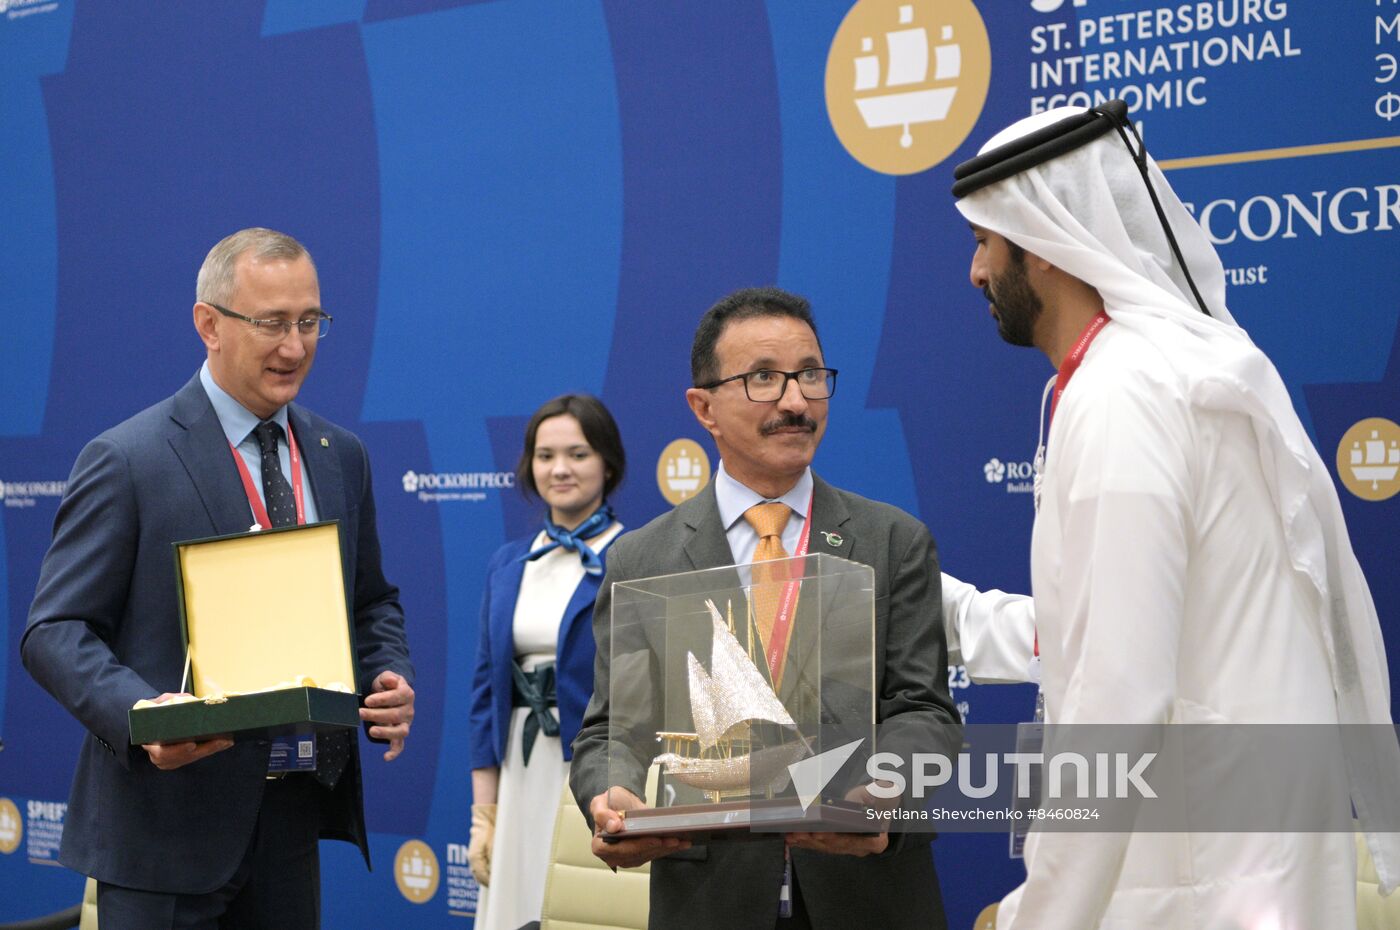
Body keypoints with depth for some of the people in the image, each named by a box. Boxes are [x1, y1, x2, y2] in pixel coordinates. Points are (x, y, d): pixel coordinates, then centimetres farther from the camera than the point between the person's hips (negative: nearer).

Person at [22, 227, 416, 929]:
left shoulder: (341, 457, 10)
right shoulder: (125, 460, -9)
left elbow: (371, 602, 19)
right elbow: (55, 630, -10)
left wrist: (392, 681, -2)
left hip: (292, 820, 6)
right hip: (164, 830, -5)